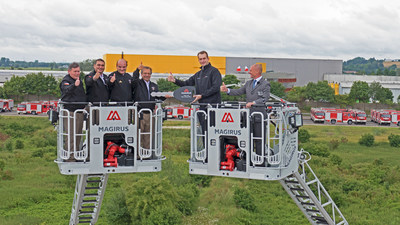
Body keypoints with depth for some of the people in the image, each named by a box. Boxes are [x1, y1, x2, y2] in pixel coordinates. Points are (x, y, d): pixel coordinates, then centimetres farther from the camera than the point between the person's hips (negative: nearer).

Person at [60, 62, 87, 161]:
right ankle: (70, 157, -2)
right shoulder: (66, 80, -8)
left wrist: (85, 104, 18)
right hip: (70, 112, -8)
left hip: (80, 111, 8)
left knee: (78, 135, 14)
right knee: (70, 135, -7)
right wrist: (74, 85, -50)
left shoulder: (79, 80, 18)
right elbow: (67, 90, -32)